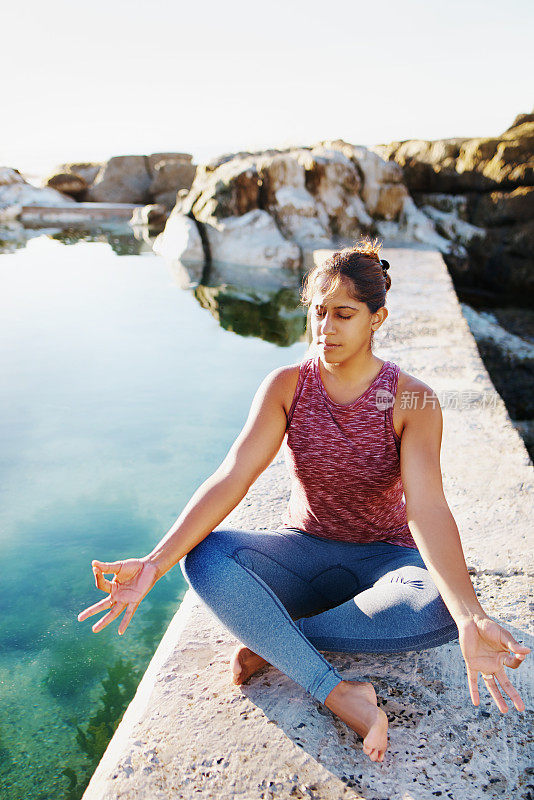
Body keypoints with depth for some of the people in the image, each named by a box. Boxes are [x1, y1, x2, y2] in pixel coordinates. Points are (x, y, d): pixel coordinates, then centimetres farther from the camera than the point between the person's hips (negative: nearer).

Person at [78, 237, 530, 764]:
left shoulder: (413, 401, -13)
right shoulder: (285, 387, -9)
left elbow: (426, 507, -26)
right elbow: (231, 478, -20)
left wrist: (470, 619, -41)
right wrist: (155, 563, -32)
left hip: (383, 558, -1)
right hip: (303, 550, 1)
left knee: (442, 605, -35)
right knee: (204, 556, -28)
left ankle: (270, 640, -19)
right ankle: (341, 696, -29)